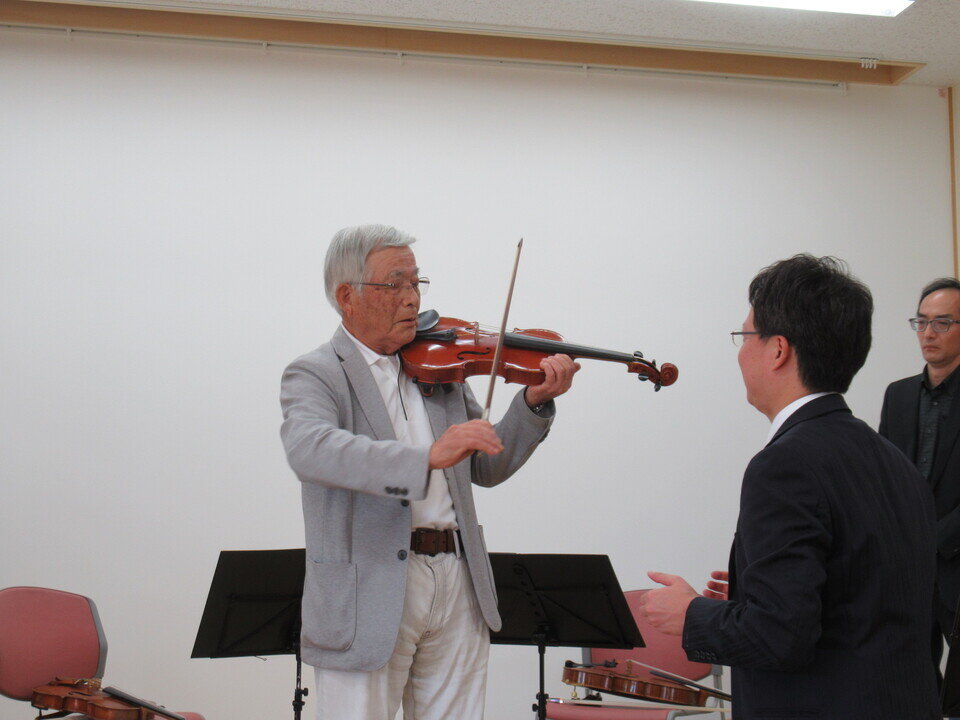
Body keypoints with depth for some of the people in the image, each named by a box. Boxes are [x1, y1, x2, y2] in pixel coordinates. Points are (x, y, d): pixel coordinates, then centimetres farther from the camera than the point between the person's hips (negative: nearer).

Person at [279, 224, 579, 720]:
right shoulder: (314, 375, -3)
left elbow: (486, 468, 15)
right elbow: (310, 450, -26)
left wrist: (534, 403, -1)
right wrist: (427, 457, -36)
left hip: (458, 587, 5)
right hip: (368, 598, -5)